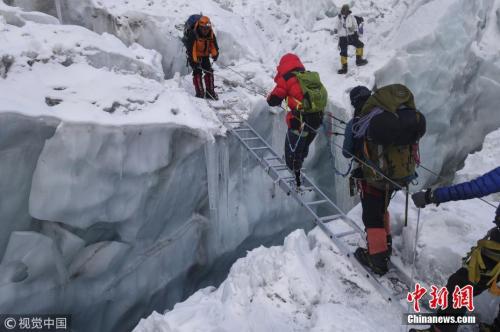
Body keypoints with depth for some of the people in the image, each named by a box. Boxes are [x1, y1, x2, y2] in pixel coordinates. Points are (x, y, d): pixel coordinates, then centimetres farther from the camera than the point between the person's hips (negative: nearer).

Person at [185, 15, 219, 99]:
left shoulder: (211, 34, -10)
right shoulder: (193, 35, -26)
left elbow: (213, 45, 2)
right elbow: (190, 48, -28)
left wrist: (215, 54, -13)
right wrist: (194, 61, -34)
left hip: (205, 56, 5)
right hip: (194, 57, -5)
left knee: (209, 72, -1)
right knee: (197, 72, -13)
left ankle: (210, 92, 6)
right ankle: (200, 93, -9)